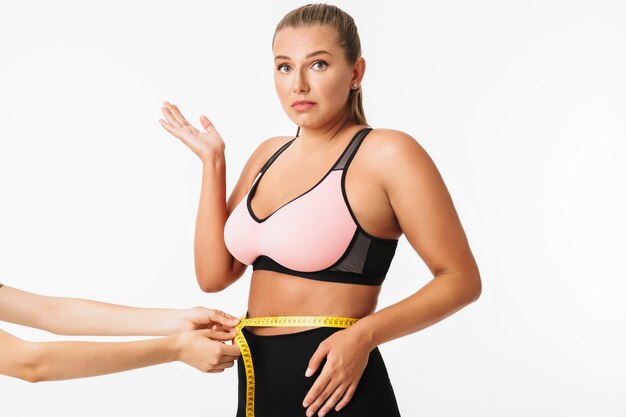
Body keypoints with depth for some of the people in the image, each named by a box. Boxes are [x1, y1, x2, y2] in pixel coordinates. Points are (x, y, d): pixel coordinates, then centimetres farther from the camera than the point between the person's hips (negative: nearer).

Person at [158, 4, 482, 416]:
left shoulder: (387, 153, -12)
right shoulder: (268, 156, 8)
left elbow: (461, 279, -11)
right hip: (256, 382, 7)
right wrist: (213, 161, 3)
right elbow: (214, 275, 5)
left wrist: (363, 334, -22)